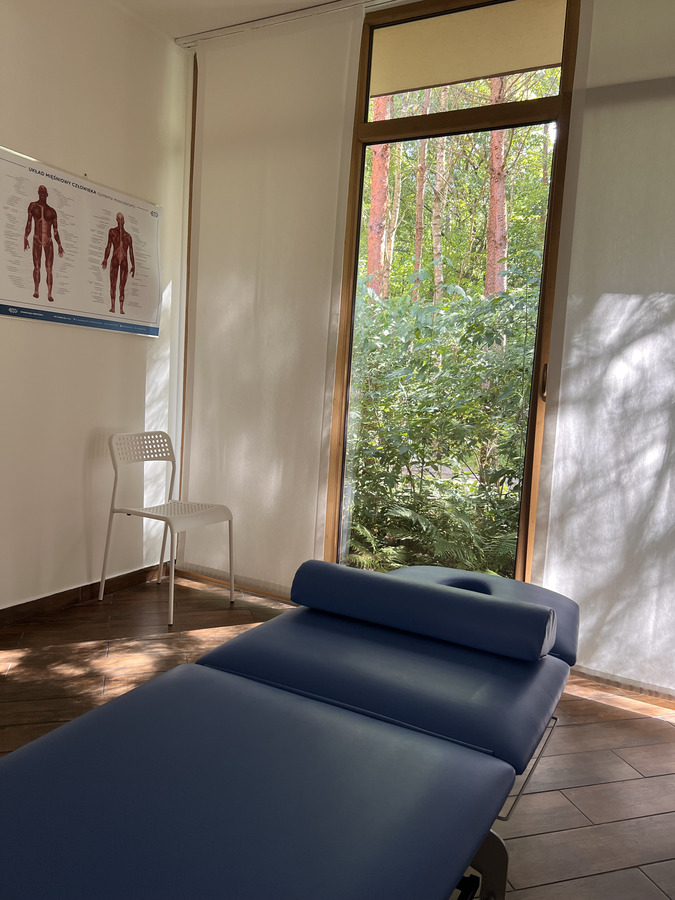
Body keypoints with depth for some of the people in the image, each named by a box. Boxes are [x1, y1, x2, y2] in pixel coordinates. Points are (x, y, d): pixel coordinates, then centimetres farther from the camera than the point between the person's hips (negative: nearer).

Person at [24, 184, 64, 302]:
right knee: (37, 267, 0)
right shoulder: (33, 206, 5)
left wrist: (59, 245, 5)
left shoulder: (52, 211, 10)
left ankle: (49, 294, -3)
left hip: (49, 242, 1)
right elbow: (29, 223, 1)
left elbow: (55, 231, 11)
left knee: (49, 269, -3)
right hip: (37, 241, -1)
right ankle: (37, 290, 11)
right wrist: (25, 238, -8)